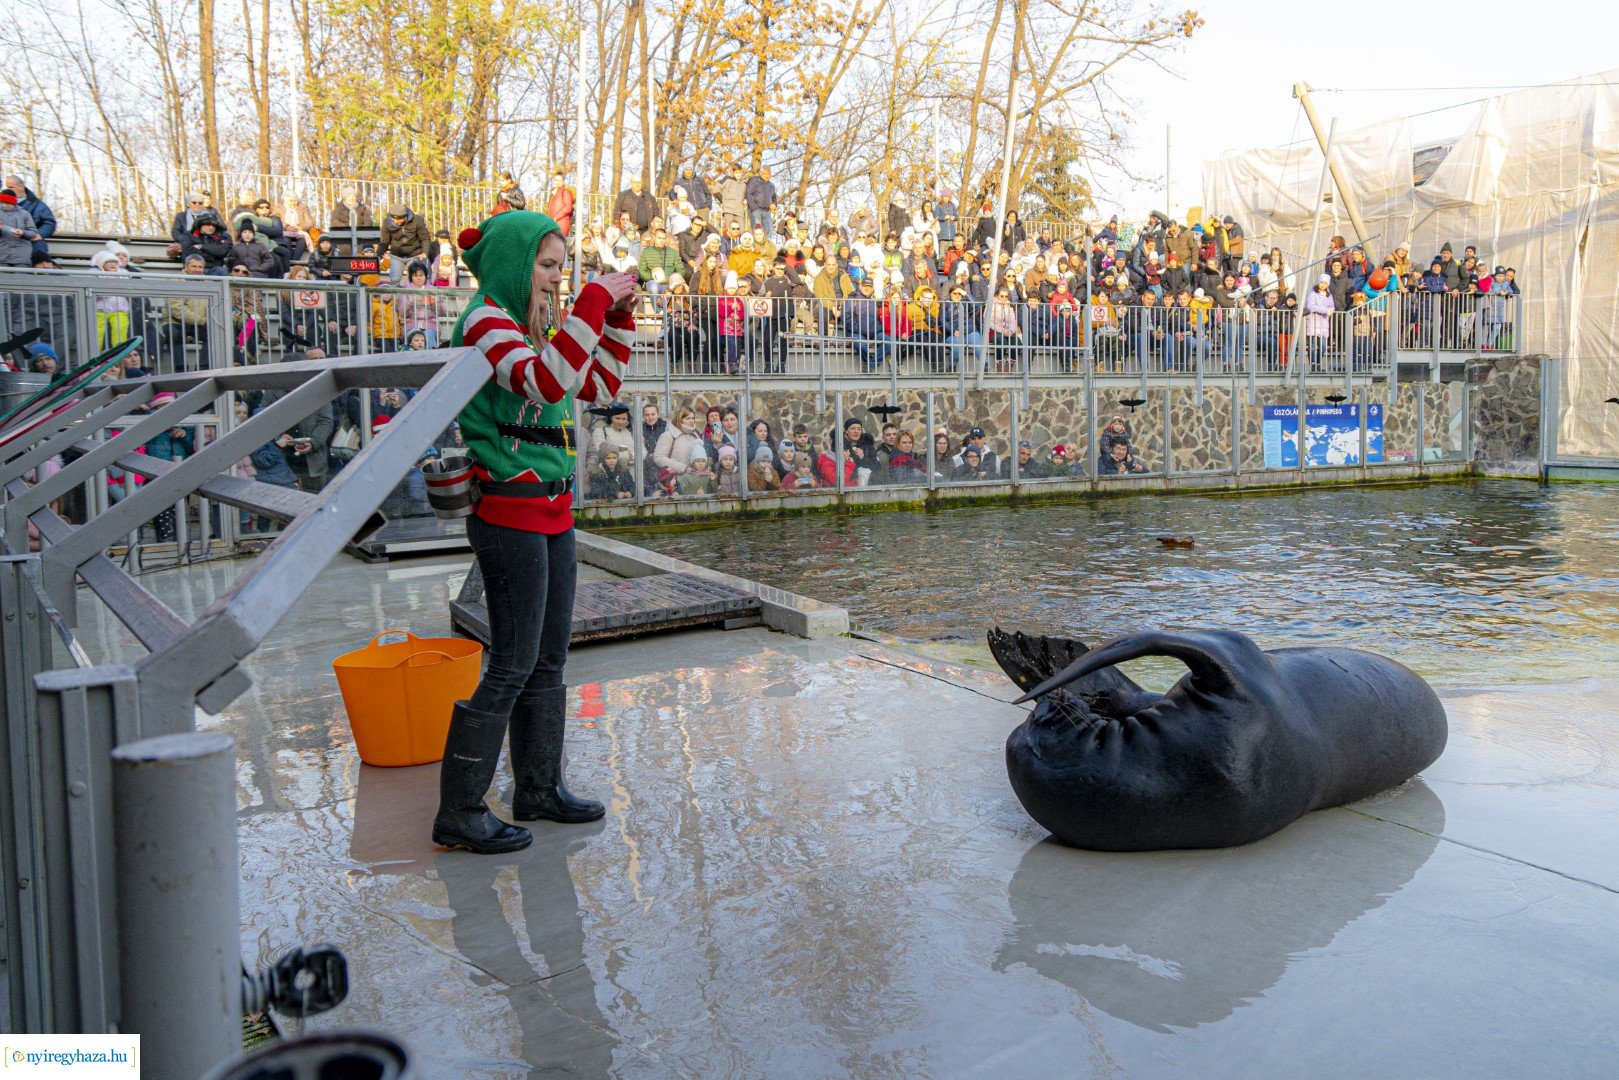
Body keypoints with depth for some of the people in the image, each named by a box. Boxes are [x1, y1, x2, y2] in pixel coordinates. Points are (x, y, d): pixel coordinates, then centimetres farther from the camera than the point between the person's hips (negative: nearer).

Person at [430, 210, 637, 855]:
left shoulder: (532, 328, 15)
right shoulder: (484, 322, -12)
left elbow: (601, 387, 21)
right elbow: (547, 381, -30)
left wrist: (618, 317, 11)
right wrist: (593, 302, -25)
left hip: (551, 511, 9)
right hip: (509, 511, -9)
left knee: (549, 658, 14)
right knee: (512, 666, -6)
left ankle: (539, 788, 27)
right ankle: (459, 814, 4)